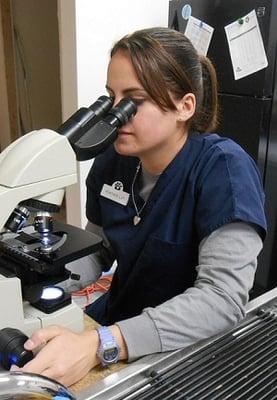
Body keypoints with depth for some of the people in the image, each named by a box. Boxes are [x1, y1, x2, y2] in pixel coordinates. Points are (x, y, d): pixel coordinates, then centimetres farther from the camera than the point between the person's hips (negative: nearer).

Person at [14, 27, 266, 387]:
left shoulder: (224, 168, -21)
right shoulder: (112, 160, -4)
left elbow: (224, 297, -30)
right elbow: (97, 251, 8)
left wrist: (97, 346, -39)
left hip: (194, 349, -5)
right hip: (117, 315, 5)